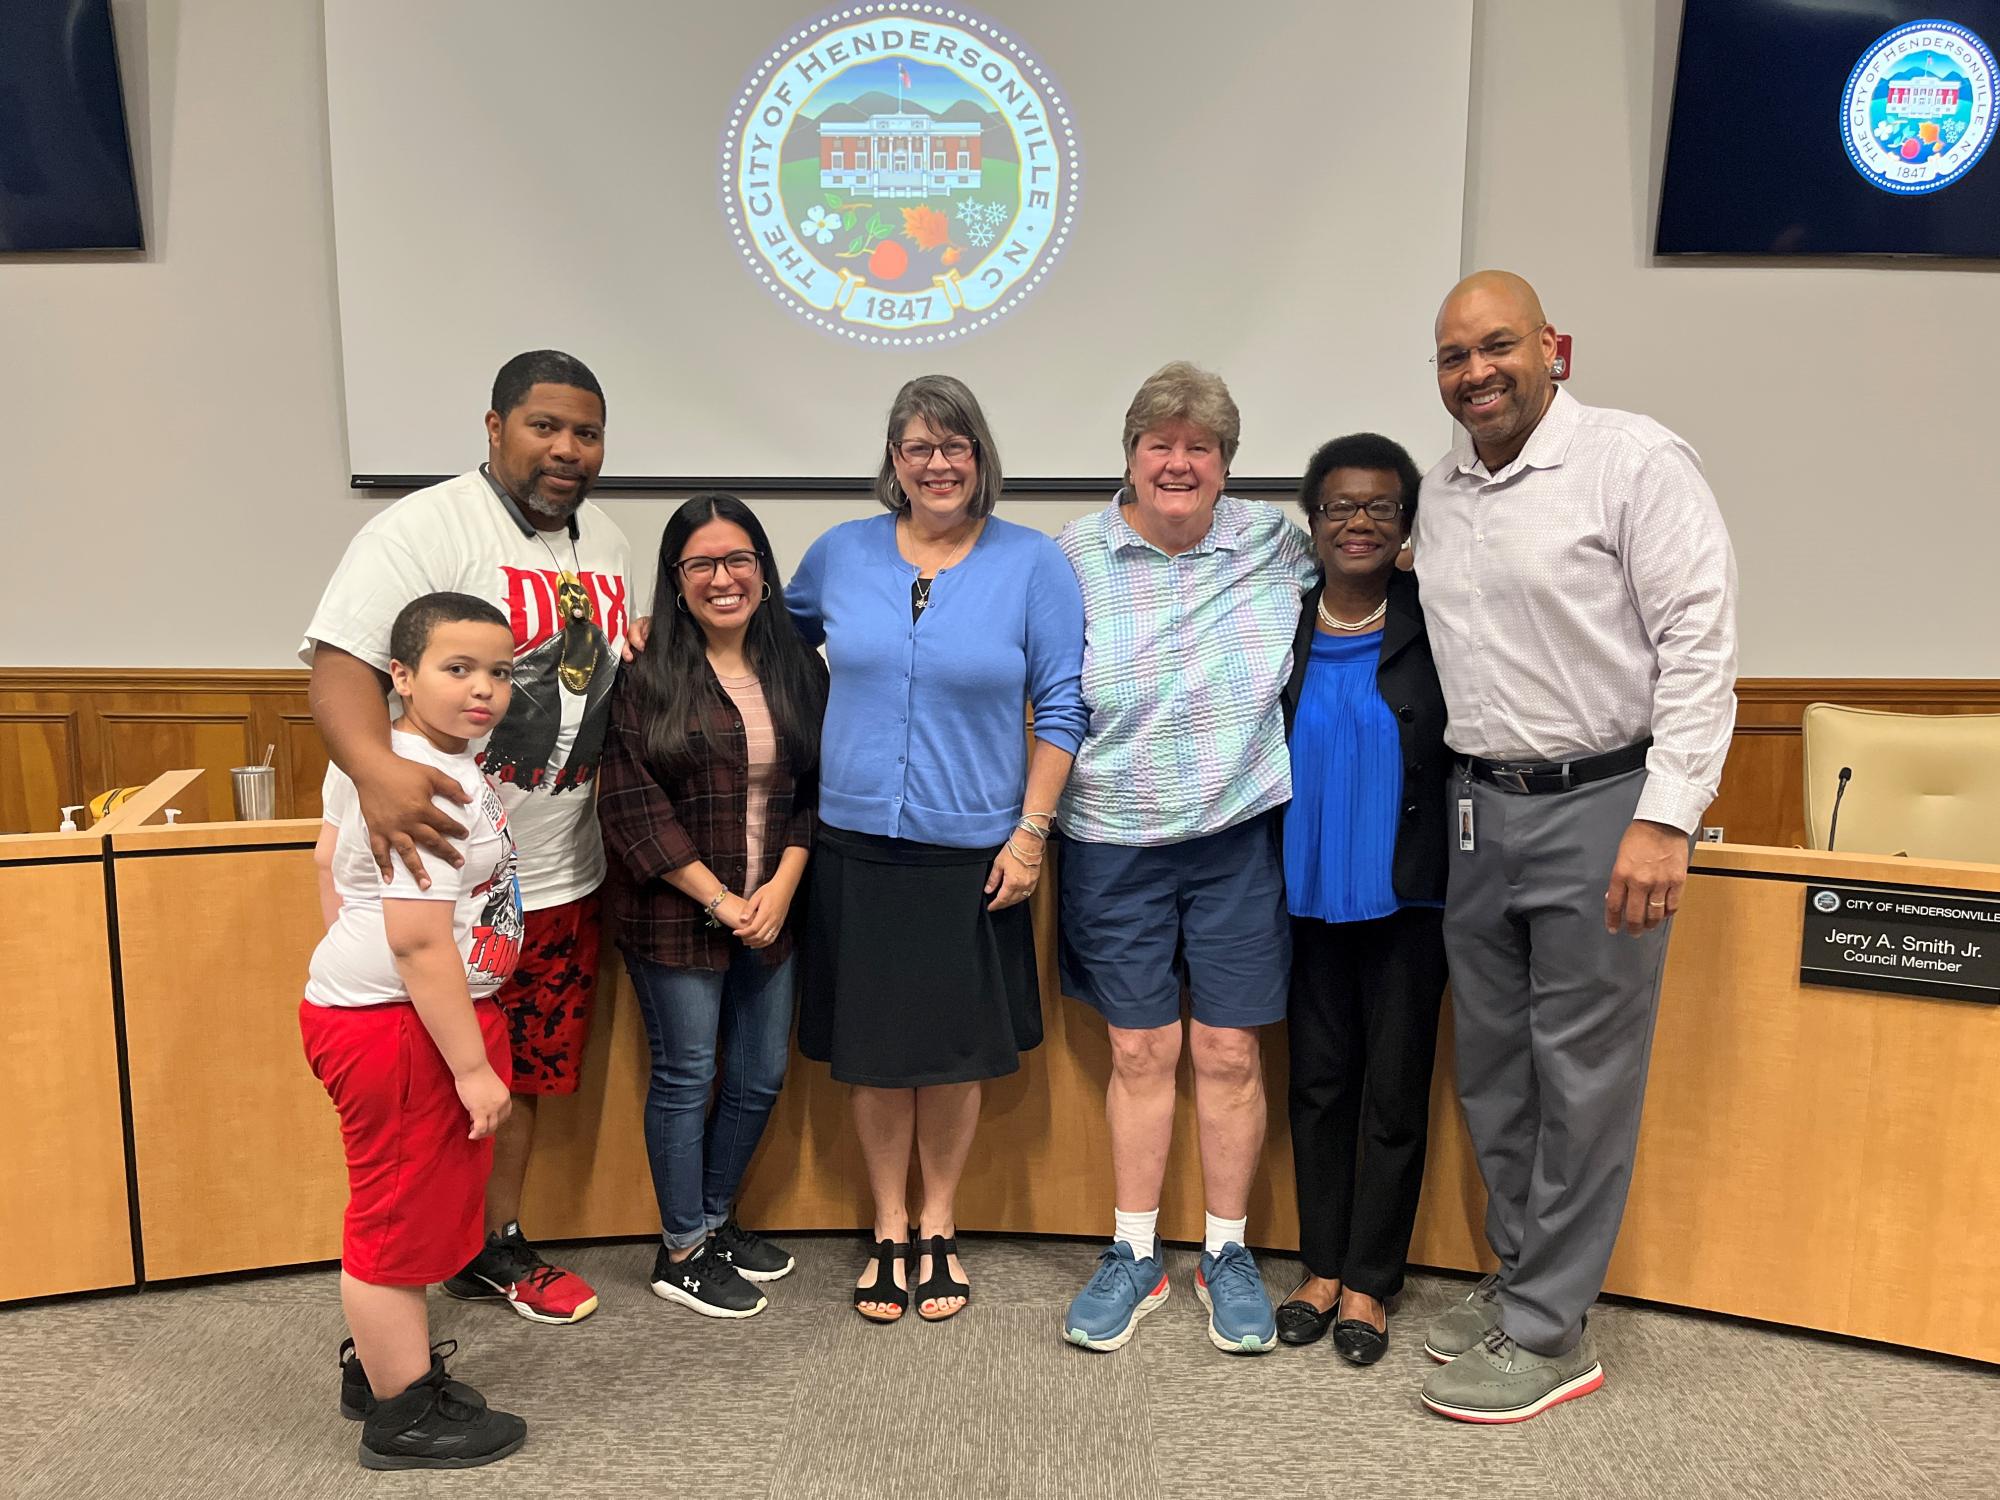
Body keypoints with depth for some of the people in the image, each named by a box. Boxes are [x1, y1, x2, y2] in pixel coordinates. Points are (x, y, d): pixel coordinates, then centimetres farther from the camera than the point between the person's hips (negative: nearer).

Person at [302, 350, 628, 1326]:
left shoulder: (606, 543, 11)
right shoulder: (424, 529, -13)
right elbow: (339, 660, -23)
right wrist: (375, 769, -42)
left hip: (563, 875, 7)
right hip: (444, 869, -6)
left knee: (524, 1071, 18)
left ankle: (498, 1244, 37)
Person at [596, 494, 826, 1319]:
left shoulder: (798, 668, 5)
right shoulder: (646, 673, -9)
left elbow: (816, 789, 5)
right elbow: (630, 805, -12)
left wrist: (781, 888, -8)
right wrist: (718, 899, -14)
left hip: (769, 911, 5)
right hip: (675, 914, -5)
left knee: (760, 1077, 14)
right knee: (686, 1075, 6)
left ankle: (714, 1218, 36)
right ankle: (681, 1252, 24)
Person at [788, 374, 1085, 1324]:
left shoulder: (1032, 563, -3)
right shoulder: (841, 553, 3)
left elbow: (1062, 707, -2)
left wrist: (1030, 833, -6)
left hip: (974, 850, -1)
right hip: (859, 844, 2)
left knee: (956, 1047, 10)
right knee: (874, 1049, 10)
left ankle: (937, 1230, 30)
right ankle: (887, 1233, 29)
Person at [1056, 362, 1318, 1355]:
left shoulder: (1277, 544, 0)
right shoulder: (1077, 556, -2)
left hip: (1238, 835, 0)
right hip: (1114, 843, 0)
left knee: (1229, 1052, 8)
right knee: (1138, 1053, 10)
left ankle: (1226, 1254, 27)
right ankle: (1134, 1255, 26)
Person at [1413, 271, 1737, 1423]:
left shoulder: (1637, 461, -8)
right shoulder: (1442, 492, 12)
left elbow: (1700, 645, -14)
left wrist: (1665, 818, -20)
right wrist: (1446, 792, 15)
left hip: (1602, 803, -7)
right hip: (1482, 808, 7)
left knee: (1584, 1077, 1)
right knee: (1492, 1067, 14)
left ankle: (1548, 1335, 14)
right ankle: (1520, 1276, 31)